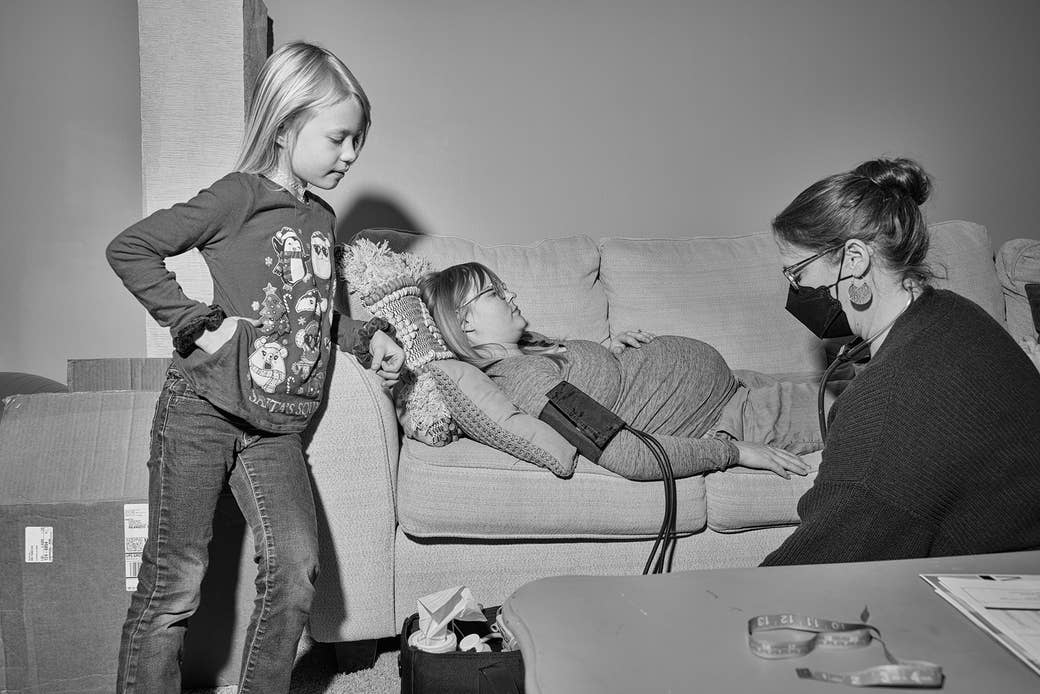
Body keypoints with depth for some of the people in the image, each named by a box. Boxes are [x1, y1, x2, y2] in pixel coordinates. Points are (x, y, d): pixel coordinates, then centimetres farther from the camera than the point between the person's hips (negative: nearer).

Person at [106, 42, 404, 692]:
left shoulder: (323, 218, 13)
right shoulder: (240, 197, -9)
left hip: (277, 426, 6)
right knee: (175, 581, 1)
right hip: (203, 411, -6)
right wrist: (198, 323, -17)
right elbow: (128, 250, -14)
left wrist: (368, 336, 11)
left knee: (296, 573, -1)